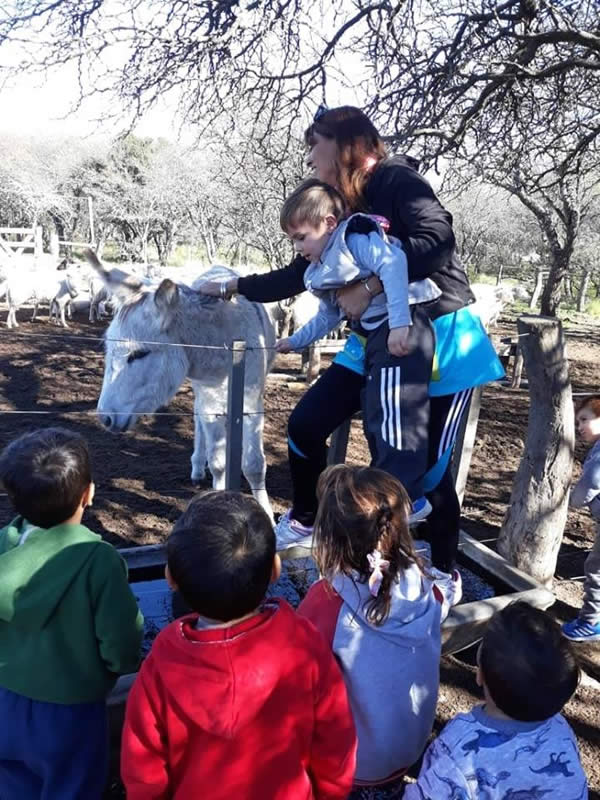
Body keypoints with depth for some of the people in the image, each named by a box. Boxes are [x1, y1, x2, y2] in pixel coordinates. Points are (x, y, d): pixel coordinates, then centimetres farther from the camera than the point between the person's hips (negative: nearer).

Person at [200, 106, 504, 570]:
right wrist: (233, 286, 17)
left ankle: (445, 571, 23)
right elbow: (297, 277, 16)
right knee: (306, 424, 1)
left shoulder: (396, 179, -11)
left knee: (430, 464, 0)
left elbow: (438, 240, -27)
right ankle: (306, 518, 26)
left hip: (441, 339, -7)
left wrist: (368, 289, -29)